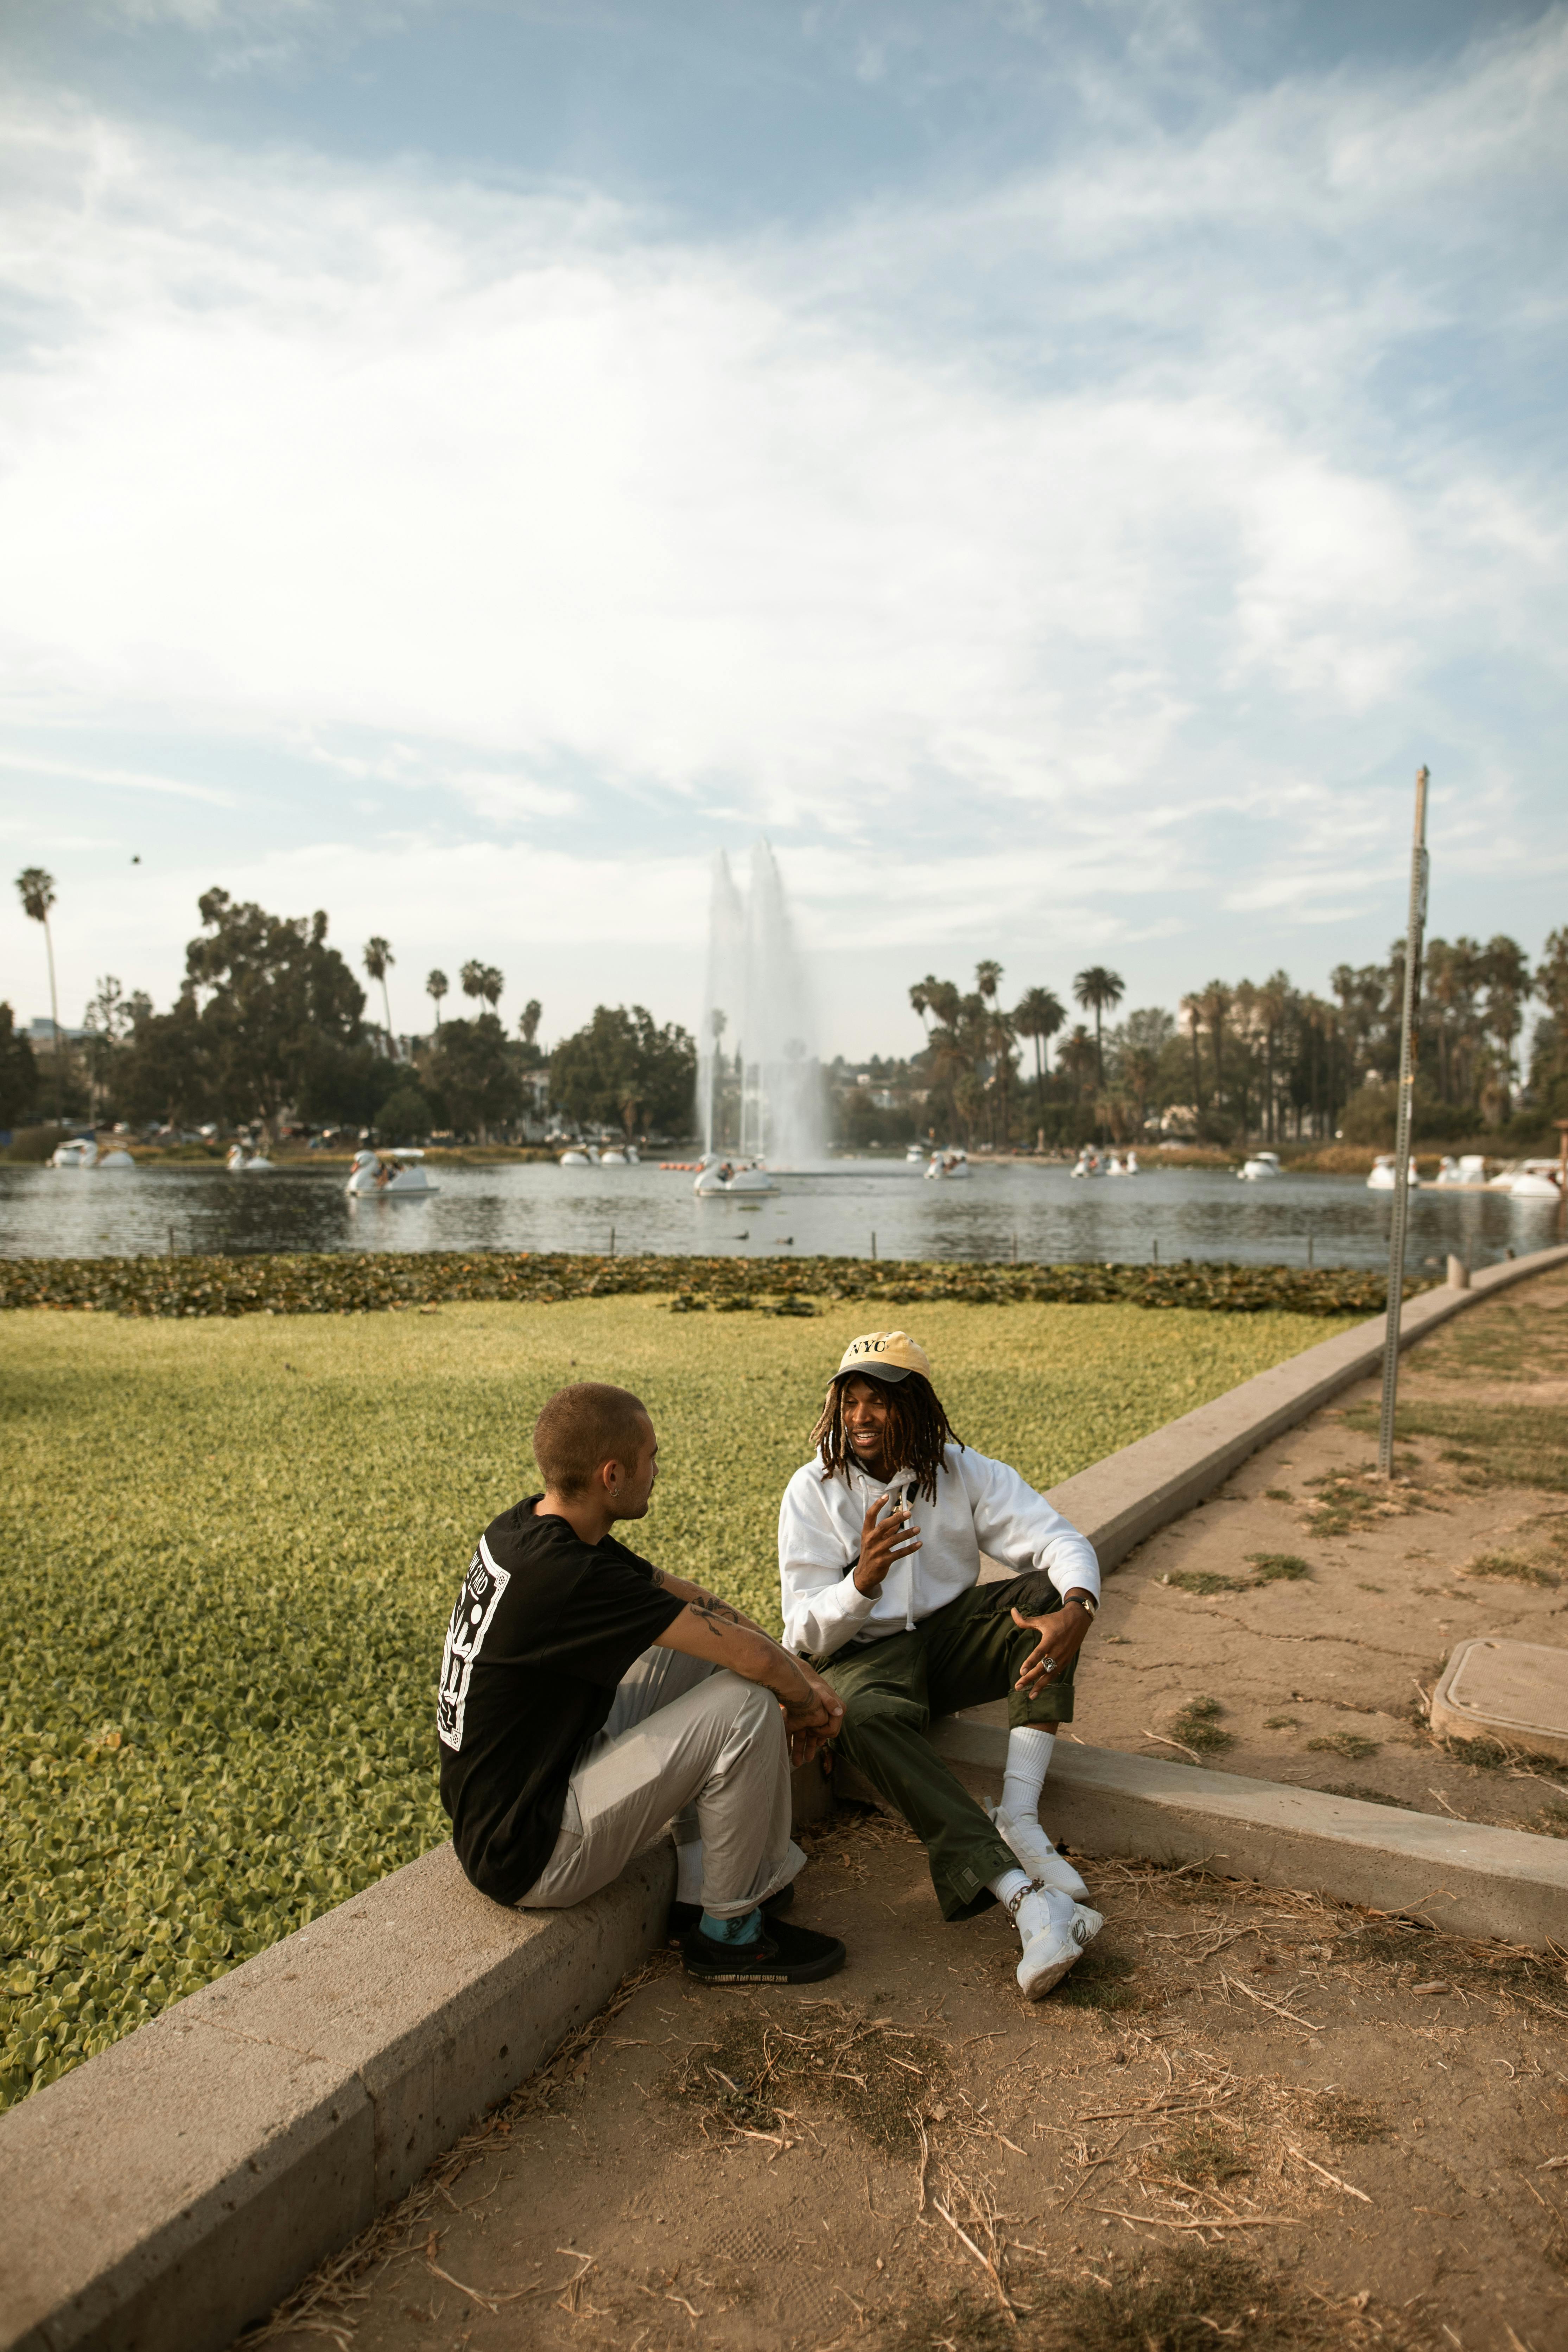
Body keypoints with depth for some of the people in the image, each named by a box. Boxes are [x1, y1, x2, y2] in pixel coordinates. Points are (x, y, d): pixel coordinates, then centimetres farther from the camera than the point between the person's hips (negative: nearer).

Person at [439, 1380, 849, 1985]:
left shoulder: (527, 1527, 0)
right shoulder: (566, 1577, -29)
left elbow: (686, 1595, 8)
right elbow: (754, 1657, -26)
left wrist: (803, 1675, 3)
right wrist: (804, 1702, -4)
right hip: (528, 1855, -9)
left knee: (698, 1653, 10)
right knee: (747, 1704, -16)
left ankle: (702, 1892, 16)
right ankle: (728, 1933, 5)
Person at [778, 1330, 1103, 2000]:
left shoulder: (963, 1472, -4)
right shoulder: (813, 1491, -11)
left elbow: (1061, 1541, -12)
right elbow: (806, 1634, -15)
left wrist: (1076, 1609, -35)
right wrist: (862, 1581, -36)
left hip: (950, 1637, 4)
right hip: (859, 1654, -3)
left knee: (1047, 1593, -22)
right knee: (865, 1714, -38)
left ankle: (1017, 1818, -27)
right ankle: (1022, 1895, -47)